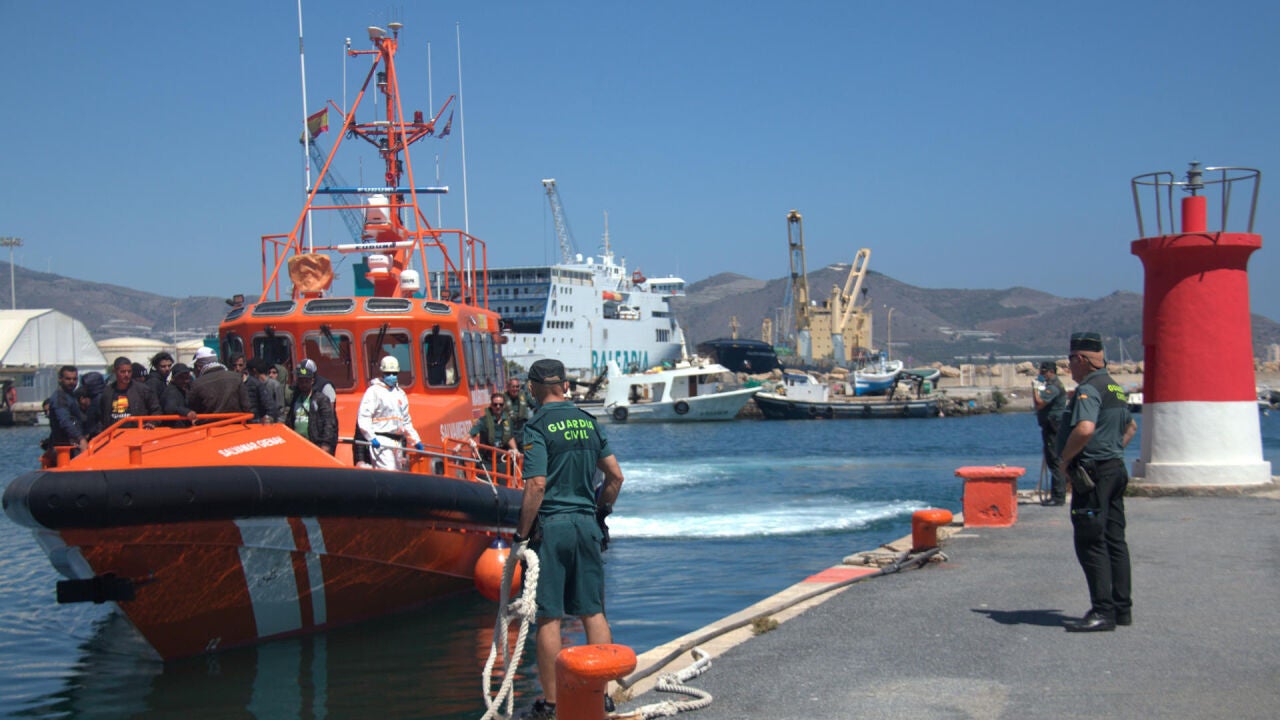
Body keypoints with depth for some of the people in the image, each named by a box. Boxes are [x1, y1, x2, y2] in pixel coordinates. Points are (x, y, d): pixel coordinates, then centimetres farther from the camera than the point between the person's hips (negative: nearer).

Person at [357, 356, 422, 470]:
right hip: (381, 441, -8)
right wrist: (371, 437, -22)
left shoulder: (400, 394, 20)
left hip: (398, 442, 8)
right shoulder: (374, 391, -2)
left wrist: (416, 440, 21)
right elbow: (363, 418, -10)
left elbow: (406, 421, 27)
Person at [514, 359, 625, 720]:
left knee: (549, 617, 1)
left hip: (550, 525, -5)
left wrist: (522, 533, -10)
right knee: (594, 612, 10)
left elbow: (536, 485, -17)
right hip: (586, 524, 5)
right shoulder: (589, 422, 9)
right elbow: (615, 476, 9)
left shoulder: (538, 427, -9)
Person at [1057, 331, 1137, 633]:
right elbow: (1130, 427, 32)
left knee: (1090, 543, -7)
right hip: (1116, 469, 10)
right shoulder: (1115, 388, 16)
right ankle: (1122, 608, 16)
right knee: (1115, 541, 12)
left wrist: (1065, 459, -18)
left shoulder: (1088, 390, -16)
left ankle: (1103, 611, -8)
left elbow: (1085, 429, -31)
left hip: (1092, 473, -10)